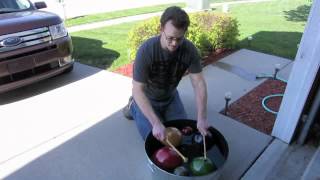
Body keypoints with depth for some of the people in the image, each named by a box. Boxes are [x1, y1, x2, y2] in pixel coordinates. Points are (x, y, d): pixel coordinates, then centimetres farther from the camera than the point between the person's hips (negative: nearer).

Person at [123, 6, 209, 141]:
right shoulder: (146, 50, -34)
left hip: (170, 96, 4)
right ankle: (133, 106, 18)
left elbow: (199, 83, -22)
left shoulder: (189, 49, -23)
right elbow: (138, 90, -33)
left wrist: (202, 118, -33)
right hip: (147, 98, -3)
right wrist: (156, 123, -41)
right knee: (153, 138, -3)